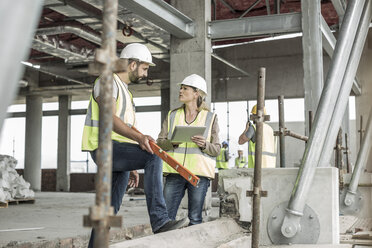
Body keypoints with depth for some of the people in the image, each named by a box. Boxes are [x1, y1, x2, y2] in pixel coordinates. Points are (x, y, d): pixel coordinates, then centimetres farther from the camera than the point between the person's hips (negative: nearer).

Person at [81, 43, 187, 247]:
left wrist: (132, 166, 23)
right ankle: (159, 221, -34)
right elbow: (108, 118, -21)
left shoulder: (123, 89, 27)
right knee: (153, 157, -29)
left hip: (115, 151, 10)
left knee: (110, 209, 9)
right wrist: (139, 137, -34)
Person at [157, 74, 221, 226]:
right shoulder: (172, 115, 15)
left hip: (199, 173, -2)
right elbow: (160, 142, 9)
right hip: (175, 172, 2)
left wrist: (204, 145, -14)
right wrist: (173, 143, -11)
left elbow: (217, 149, 6)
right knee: (167, 215, -3)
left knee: (195, 218, 1)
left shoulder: (210, 118, 8)